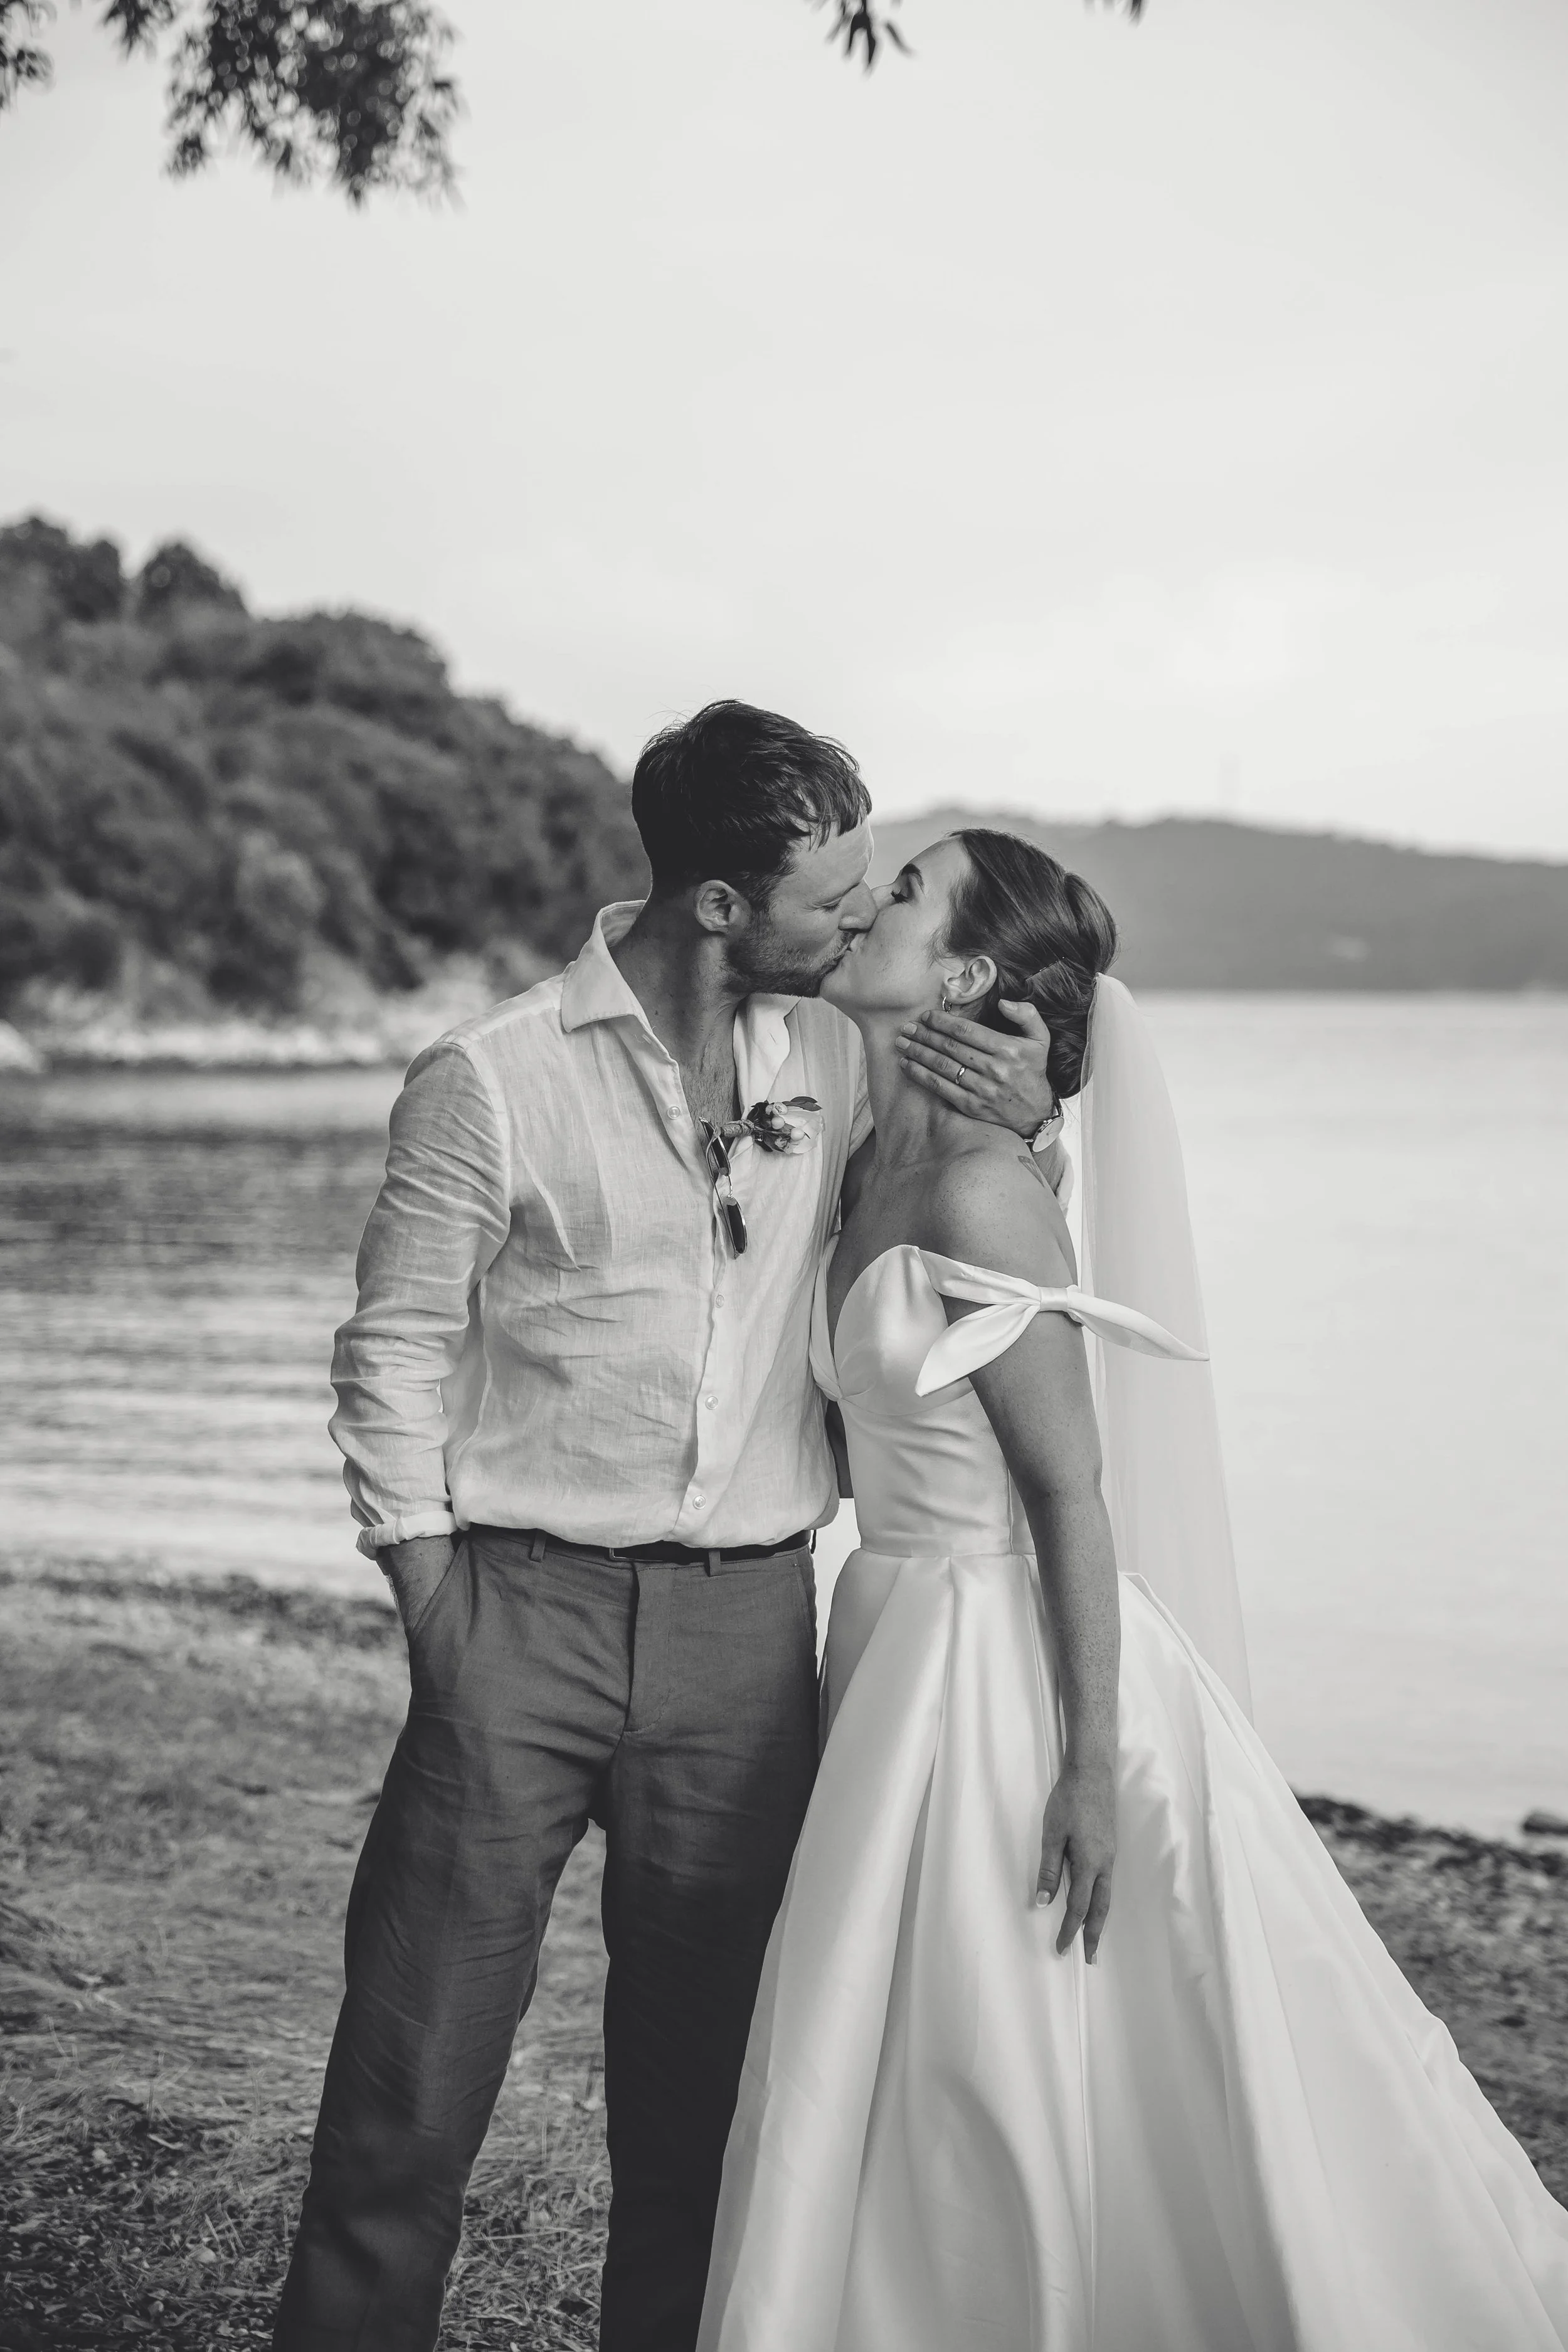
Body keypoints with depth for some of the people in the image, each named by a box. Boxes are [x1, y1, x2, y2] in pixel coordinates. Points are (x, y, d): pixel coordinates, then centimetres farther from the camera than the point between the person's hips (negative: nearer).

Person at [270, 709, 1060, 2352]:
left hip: (748, 1618, 4)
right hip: (523, 1606, -3)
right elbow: (393, 1355, -2)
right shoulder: (492, 1083, -7)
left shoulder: (841, 1061, 6)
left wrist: (1025, 1117, -1)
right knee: (420, 2054, -2)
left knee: (704, 2050, 10)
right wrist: (439, 1626, -7)